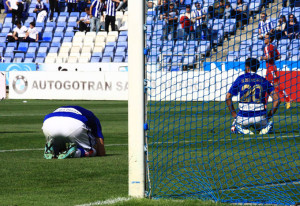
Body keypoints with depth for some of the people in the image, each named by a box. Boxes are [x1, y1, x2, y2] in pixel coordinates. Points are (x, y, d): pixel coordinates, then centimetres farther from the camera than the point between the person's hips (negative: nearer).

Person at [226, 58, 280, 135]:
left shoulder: (240, 79, 5)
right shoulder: (263, 80, 7)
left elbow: (228, 97, -1)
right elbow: (277, 99, -1)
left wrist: (234, 115, 5)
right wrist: (269, 116, 7)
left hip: (244, 116, -1)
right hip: (260, 117, 1)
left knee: (234, 128, 32)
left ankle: (242, 129, -6)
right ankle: (266, 128, -4)